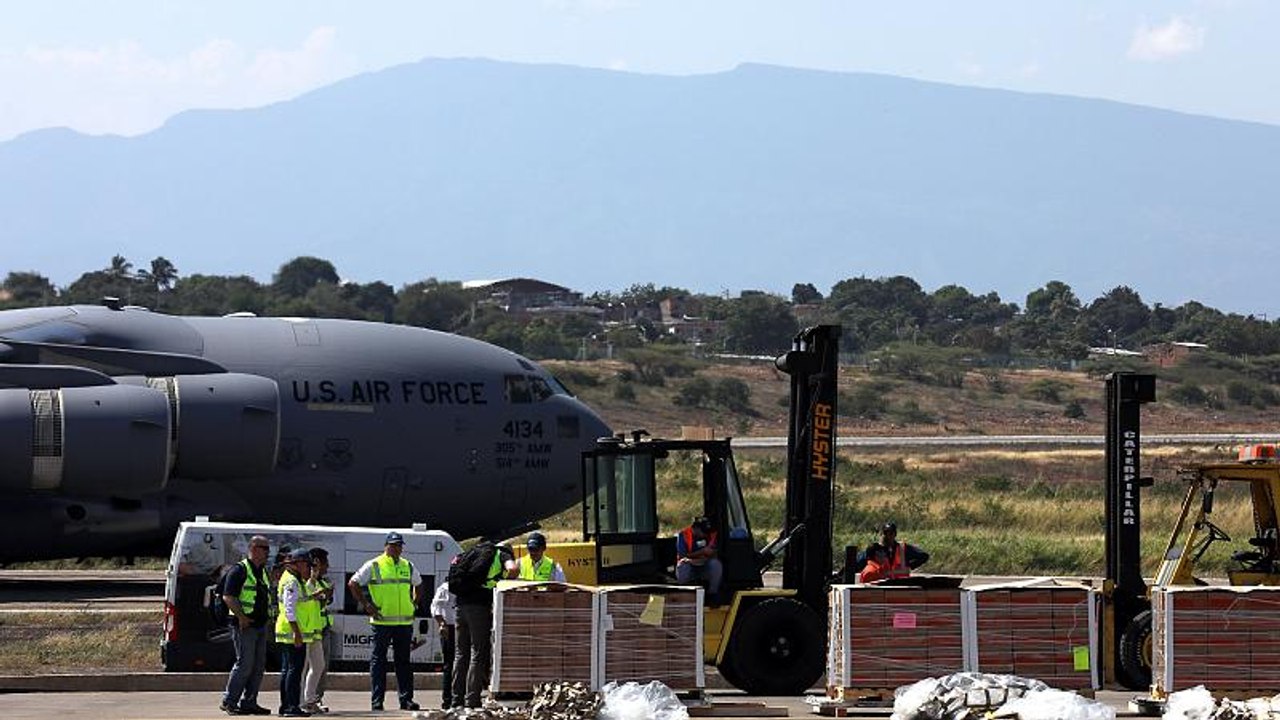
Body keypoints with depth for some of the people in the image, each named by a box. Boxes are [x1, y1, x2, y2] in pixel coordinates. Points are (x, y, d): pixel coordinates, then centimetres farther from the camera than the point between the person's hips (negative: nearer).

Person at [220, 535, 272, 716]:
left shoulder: (262, 572, 17)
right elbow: (228, 597, -16)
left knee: (258, 665, 8)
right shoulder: (239, 570, -10)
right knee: (245, 664, -10)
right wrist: (241, 617, -21)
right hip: (245, 626, -9)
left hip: (260, 625, 9)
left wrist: (265, 617, 16)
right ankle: (229, 702, -4)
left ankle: (249, 703, 13)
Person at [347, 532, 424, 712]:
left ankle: (406, 699, 9)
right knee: (378, 660, -2)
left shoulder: (408, 566, 13)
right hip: (382, 621, -4)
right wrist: (365, 604, -5)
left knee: (403, 661, 6)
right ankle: (376, 700, -1)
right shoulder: (373, 566, -2)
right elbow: (353, 583, -1)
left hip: (405, 621, 4)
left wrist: (414, 604, 16)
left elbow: (418, 585, 30)